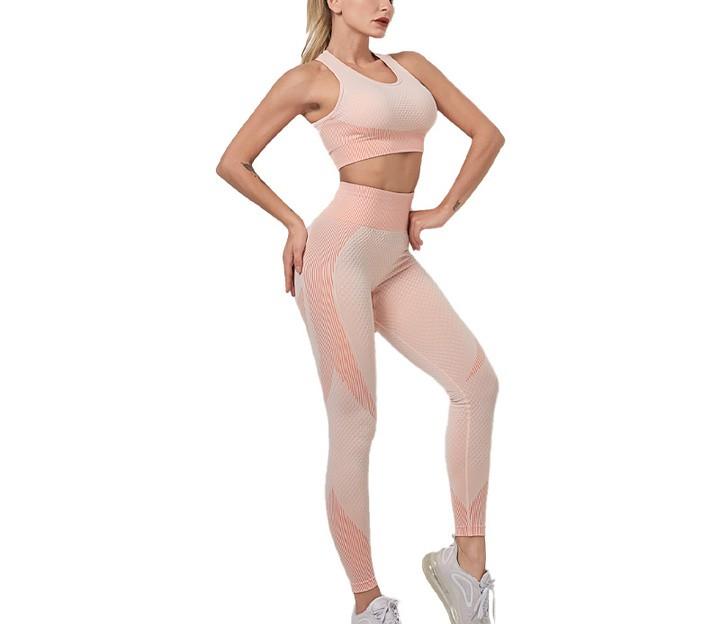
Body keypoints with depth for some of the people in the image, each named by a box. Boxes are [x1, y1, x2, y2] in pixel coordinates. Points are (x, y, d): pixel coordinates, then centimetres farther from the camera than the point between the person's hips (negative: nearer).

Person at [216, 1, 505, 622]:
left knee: (478, 381, -4)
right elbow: (233, 162, 5)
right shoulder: (309, 79, 0)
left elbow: (487, 133, 18)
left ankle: (468, 560, 5)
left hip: (395, 260, 7)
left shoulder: (411, 66, 16)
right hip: (339, 252, -7)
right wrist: (293, 222, 5)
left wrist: (445, 209, 10)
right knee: (354, 426, -4)